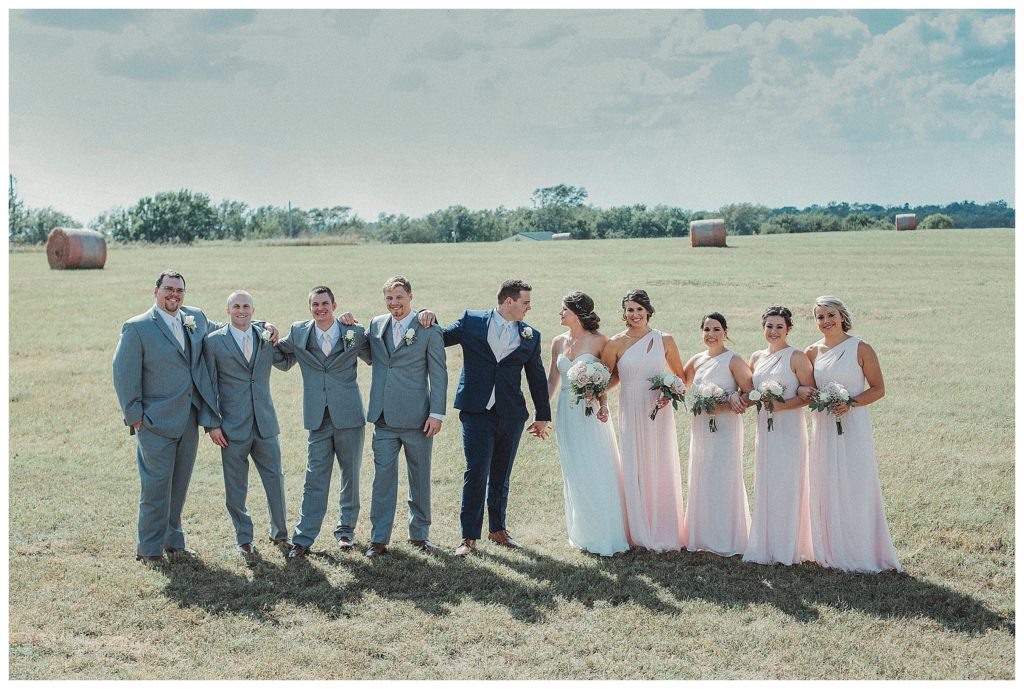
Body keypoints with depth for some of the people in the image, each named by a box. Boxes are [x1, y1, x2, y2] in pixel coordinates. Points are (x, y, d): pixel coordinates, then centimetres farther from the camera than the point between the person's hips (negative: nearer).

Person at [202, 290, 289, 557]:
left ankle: (279, 533, 22)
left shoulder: (266, 336, 7)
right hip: (232, 425, -2)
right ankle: (243, 538, 20)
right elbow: (209, 386, 0)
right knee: (236, 486, 5)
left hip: (265, 422, 3)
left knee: (275, 478, 6)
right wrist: (212, 424, -4)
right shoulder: (214, 341, -1)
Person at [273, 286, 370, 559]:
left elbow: (374, 358, 9)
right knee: (314, 478, -2)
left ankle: (346, 530, 27)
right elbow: (284, 361, 16)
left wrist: (356, 334, -6)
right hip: (318, 419, 0)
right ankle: (303, 539, 2)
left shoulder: (354, 332, -2)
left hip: (349, 416, 0)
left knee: (350, 475, 11)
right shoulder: (299, 332, 2)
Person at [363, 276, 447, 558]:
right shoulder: (376, 325, 8)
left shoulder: (429, 329, -5)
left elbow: (438, 374, -4)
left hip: (416, 418, -3)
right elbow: (370, 355, 20)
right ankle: (379, 538, 11)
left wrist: (437, 413, -10)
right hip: (384, 418, 3)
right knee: (383, 477, 4)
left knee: (420, 478, 9)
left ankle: (419, 533, 24)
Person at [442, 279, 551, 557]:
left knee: (501, 476, 13)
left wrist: (542, 415, 17)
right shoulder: (471, 321, 2)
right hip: (477, 411, -3)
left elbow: (537, 377, 15)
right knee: (476, 472, -10)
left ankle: (497, 529, 28)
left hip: (511, 415, 3)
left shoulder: (530, 336, 9)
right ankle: (469, 537, -3)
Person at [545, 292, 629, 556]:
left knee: (598, 474, -1)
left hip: (591, 414, -5)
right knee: (575, 477, 10)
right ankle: (584, 533, 22)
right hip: (566, 414, 5)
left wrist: (603, 404, -21)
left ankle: (606, 535, 11)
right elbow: (552, 379, 13)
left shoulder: (599, 341, -7)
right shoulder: (558, 342, 7)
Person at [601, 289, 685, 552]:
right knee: (632, 471, 3)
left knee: (659, 470, 3)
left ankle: (663, 533, 14)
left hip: (658, 414, 0)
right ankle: (639, 532, 14)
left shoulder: (664, 340, 1)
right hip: (630, 414, 0)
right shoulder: (616, 343, 0)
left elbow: (680, 377, 9)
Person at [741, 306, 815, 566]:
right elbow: (748, 390, 21)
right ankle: (765, 546, 18)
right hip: (764, 428, 6)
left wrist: (782, 405, -20)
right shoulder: (756, 358, 12)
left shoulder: (796, 357, -6)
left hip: (789, 429, -6)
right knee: (764, 486, 9)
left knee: (787, 486, -1)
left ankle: (788, 549, 9)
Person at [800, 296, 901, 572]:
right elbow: (805, 387, 16)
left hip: (853, 426, -4)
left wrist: (851, 402, -17)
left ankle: (862, 553, 8)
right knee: (825, 489, 7)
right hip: (823, 426, 4)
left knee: (856, 488, -2)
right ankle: (831, 552, 17)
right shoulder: (812, 352, 7)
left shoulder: (860, 349, -4)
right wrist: (806, 393, -7)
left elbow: (878, 388, -3)